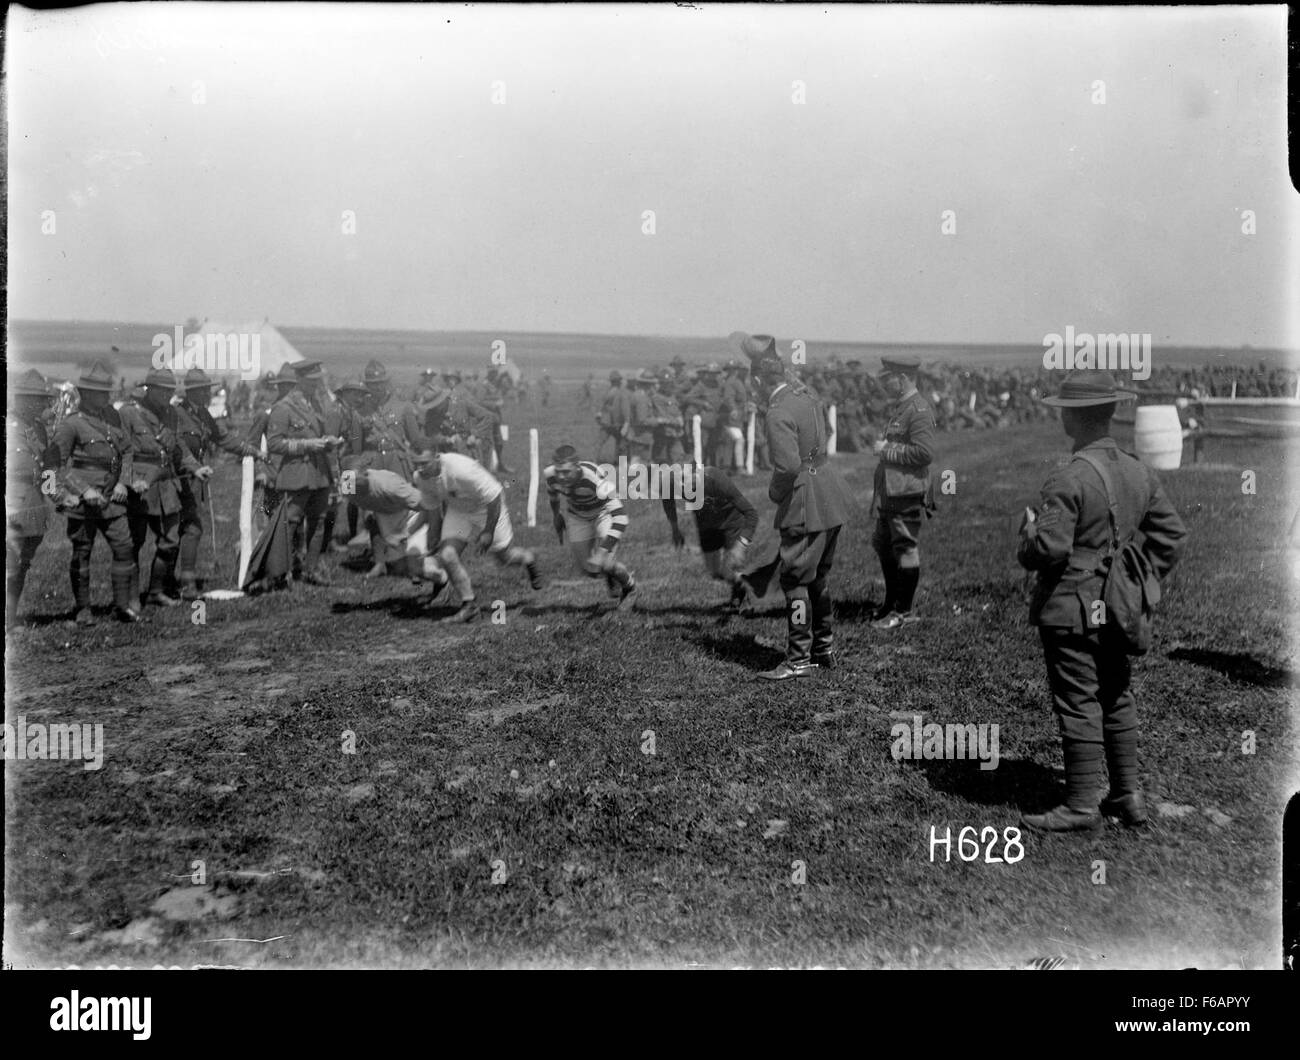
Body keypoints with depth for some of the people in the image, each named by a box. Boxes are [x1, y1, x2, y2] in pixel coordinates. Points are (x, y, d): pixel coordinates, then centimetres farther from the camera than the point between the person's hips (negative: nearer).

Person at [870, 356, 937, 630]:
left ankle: (903, 611, 10)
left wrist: (886, 450, -18)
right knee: (882, 545, 18)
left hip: (908, 494, -10)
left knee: (905, 550, 0)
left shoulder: (919, 410, -16)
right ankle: (891, 600, 32)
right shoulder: (899, 406, 15)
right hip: (890, 492, 10)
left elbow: (924, 452, -24)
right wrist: (882, 447, 11)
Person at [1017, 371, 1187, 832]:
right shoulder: (1139, 473, 5)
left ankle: (1081, 806, 7)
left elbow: (1049, 548, -23)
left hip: (1071, 611, -8)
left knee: (1078, 704, -1)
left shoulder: (1066, 480, -20)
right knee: (1116, 699, 17)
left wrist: (1027, 533, -2)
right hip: (1117, 608, 8)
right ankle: (1128, 794, 25)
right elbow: (1171, 534, 10)